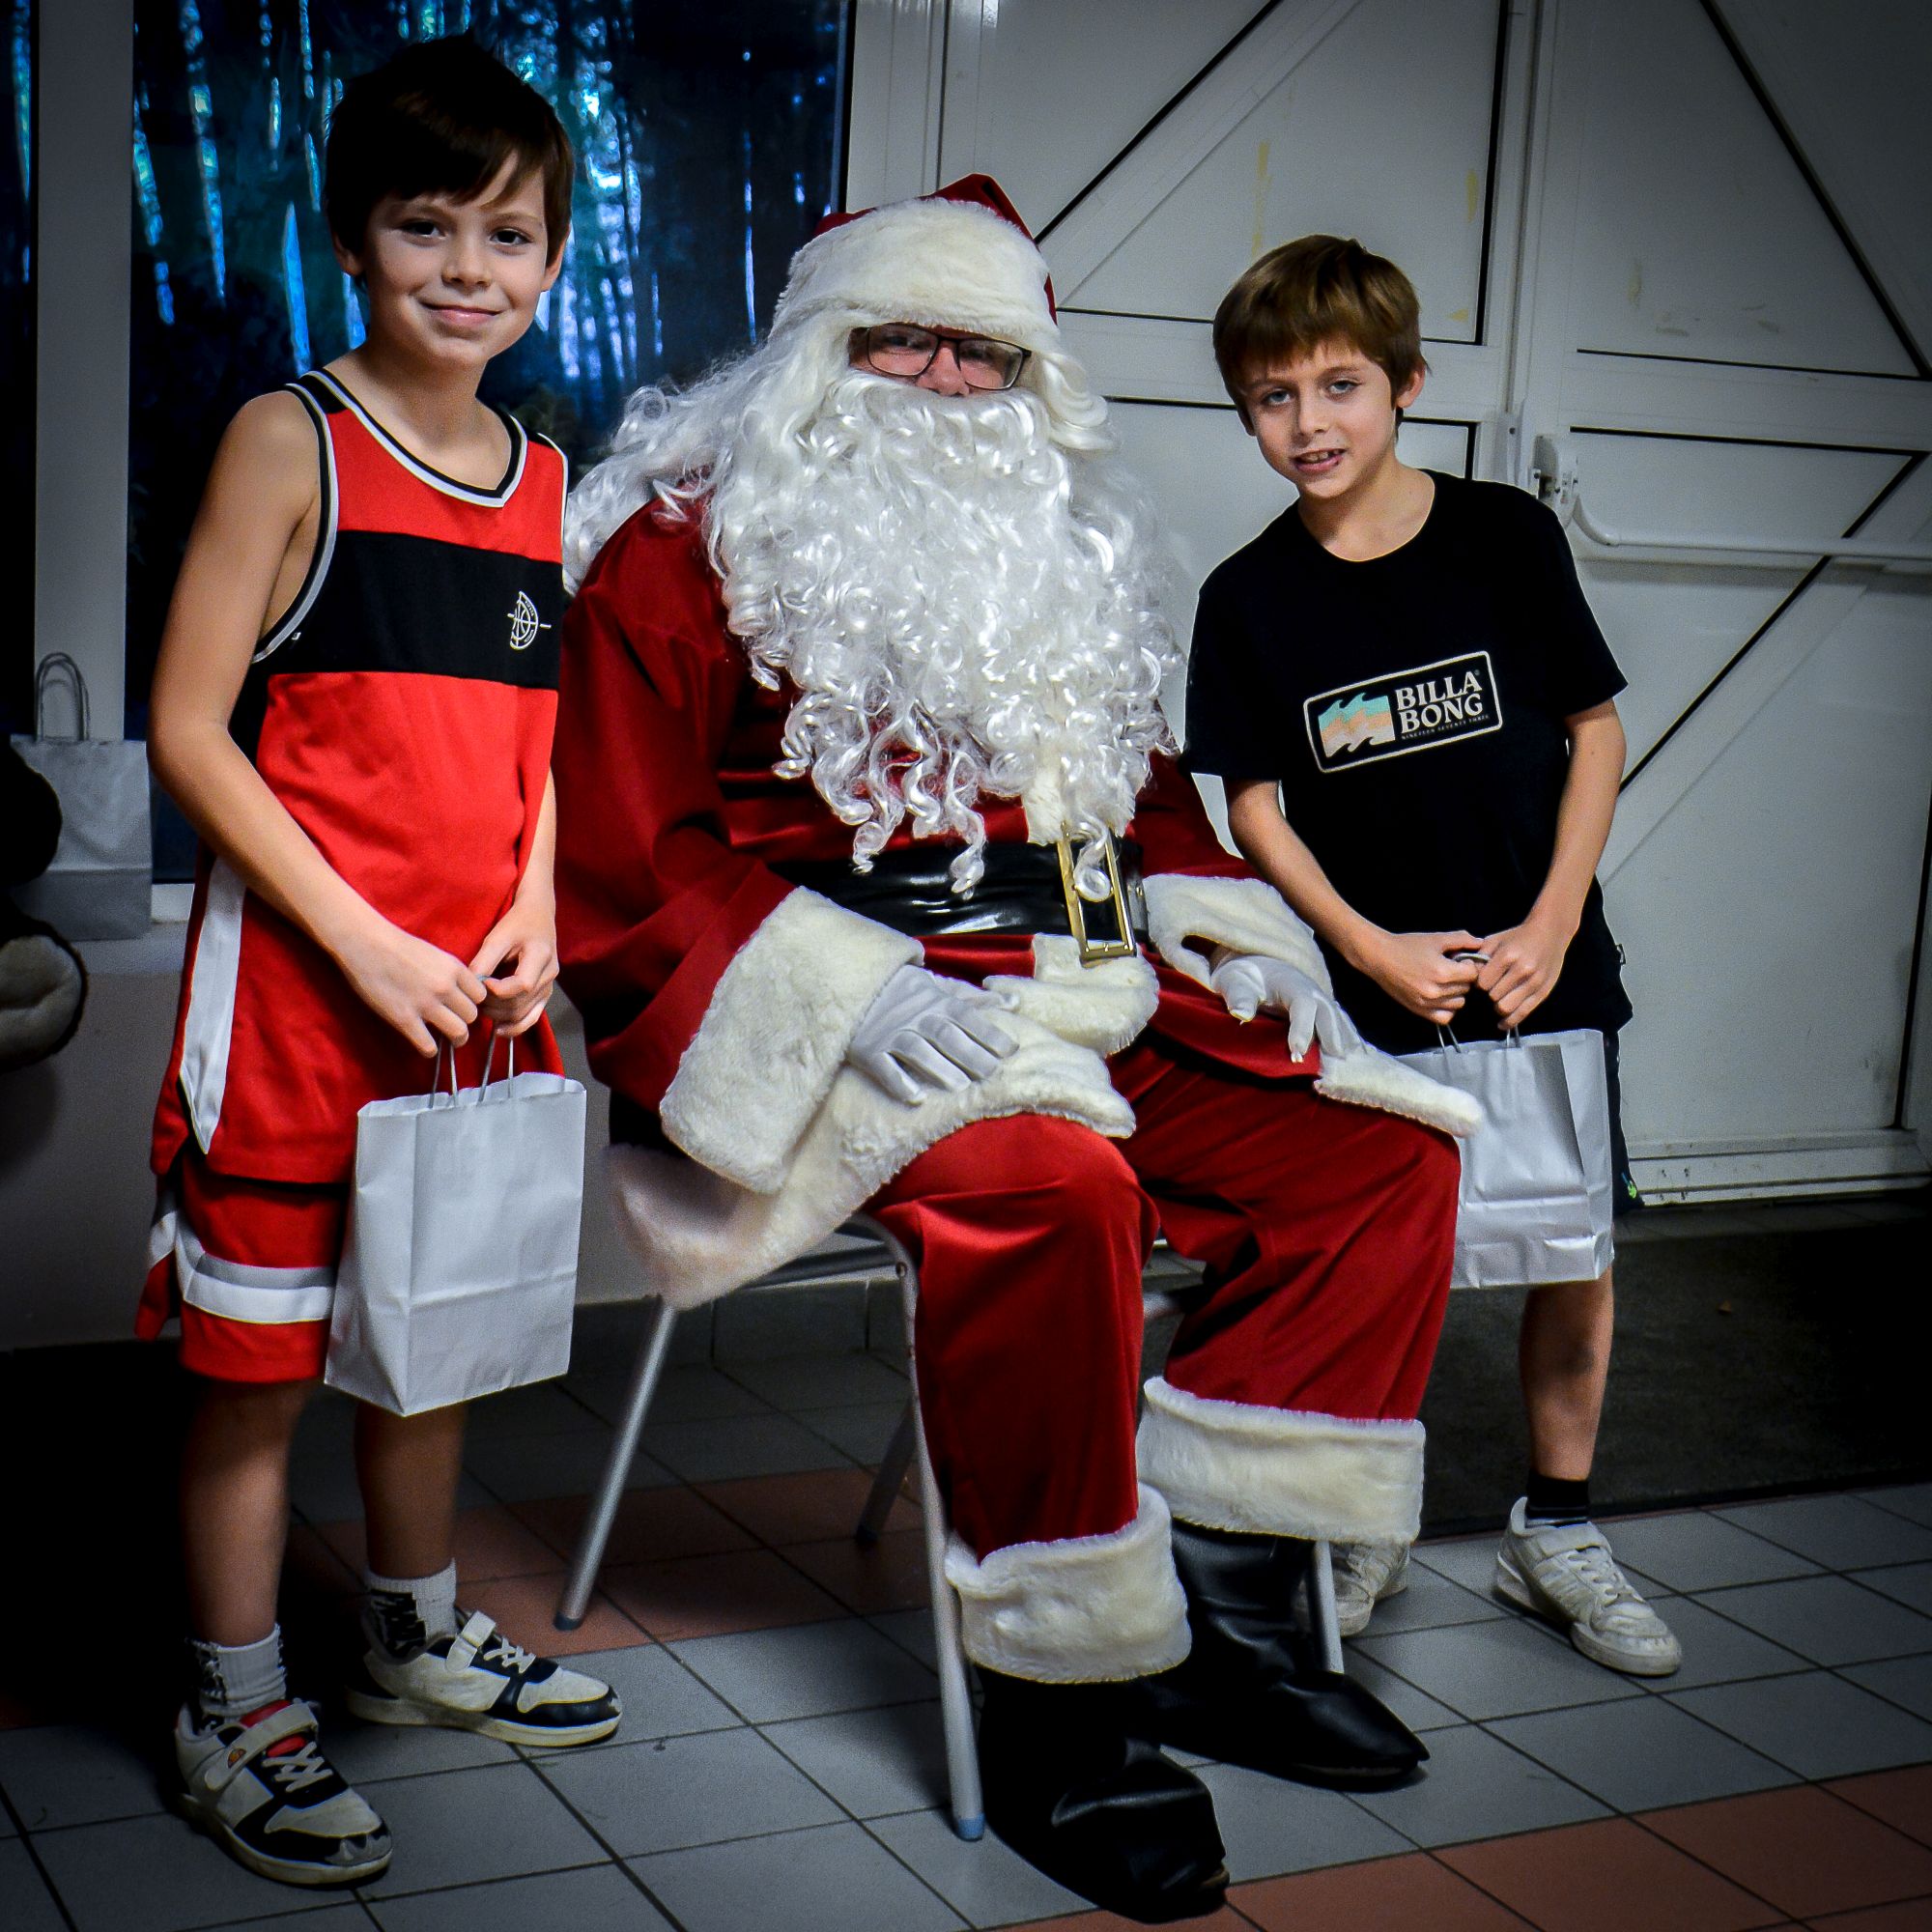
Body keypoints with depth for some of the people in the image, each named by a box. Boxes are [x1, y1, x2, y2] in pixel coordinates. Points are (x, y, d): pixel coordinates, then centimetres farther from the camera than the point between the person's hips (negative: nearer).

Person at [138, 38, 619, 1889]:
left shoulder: (541, 475, 10)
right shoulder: (290, 443, -7)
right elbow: (188, 727, -11)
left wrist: (532, 921, -1)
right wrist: (365, 942, -16)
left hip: (476, 989, 6)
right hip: (296, 977, -6)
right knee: (260, 1357, 3)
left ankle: (415, 1634, 37)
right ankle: (234, 1715, 19)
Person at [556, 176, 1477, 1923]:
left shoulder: (1065, 557, 21)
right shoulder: (691, 546, -1)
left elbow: (1140, 789, 30)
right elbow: (616, 861, -10)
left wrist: (1221, 931, 8)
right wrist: (844, 995, -23)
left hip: (1083, 1002, 8)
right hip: (841, 1024, -7)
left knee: (1385, 1154, -6)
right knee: (1044, 1179, -36)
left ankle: (1214, 1614, -4)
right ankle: (1061, 1709, -21)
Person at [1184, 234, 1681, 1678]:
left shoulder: (1505, 537, -3)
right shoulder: (1249, 597, -2)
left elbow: (1597, 731, 2)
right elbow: (1252, 801, 1)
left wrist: (1550, 925, -7)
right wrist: (1371, 948, -9)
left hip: (1543, 967, 0)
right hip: (1373, 980, 0)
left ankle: (1557, 1530, 22)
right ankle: (1364, 1529, 20)